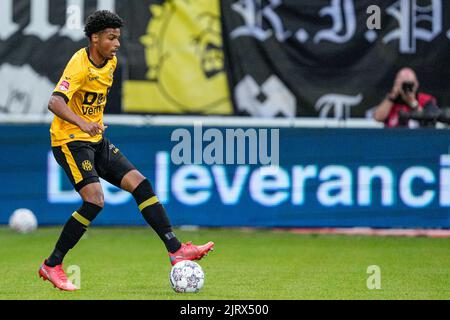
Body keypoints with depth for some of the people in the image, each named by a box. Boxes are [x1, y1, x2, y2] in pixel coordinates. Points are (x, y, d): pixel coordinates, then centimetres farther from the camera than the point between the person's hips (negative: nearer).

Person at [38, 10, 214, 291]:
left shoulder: (111, 62, 7)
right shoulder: (80, 65, -20)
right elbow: (55, 102, -34)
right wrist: (83, 123, -49)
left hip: (96, 141, 8)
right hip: (70, 140, -8)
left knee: (140, 184, -3)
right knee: (95, 200, -21)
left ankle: (176, 250, -4)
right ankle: (52, 265, -10)